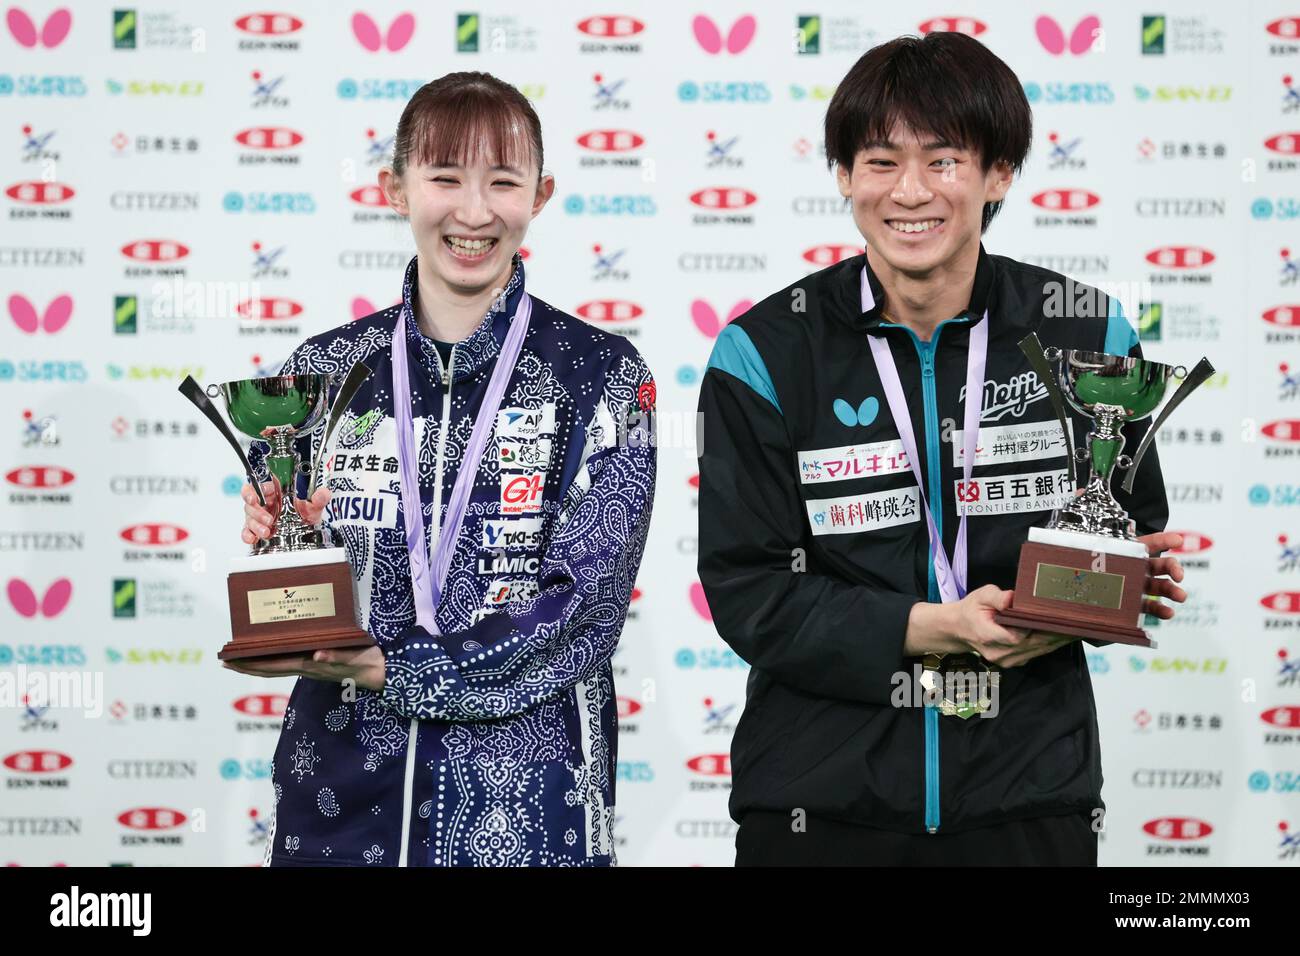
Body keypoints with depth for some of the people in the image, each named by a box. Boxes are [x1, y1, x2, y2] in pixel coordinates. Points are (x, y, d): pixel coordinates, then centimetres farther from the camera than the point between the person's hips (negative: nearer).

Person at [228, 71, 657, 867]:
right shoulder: (323, 372, 4)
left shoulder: (603, 376, -3)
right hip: (341, 799, 2)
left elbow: (582, 607, -12)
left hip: (528, 810, -2)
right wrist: (273, 546, -13)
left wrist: (387, 669, -19)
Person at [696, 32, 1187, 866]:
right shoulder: (767, 354, -6)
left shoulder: (1087, 336, -1)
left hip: (1026, 797, 1)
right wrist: (929, 629, -21)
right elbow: (748, 594, -8)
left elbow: (1135, 540, 8)